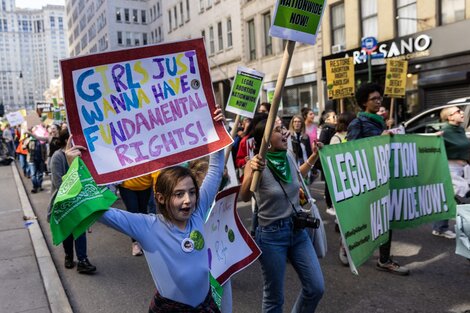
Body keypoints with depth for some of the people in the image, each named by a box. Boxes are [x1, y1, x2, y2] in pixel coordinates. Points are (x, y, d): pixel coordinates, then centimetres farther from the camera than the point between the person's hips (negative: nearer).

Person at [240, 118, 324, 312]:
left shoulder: (289, 158, 1)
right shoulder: (257, 164, -17)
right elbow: (244, 197, -30)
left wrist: (314, 155, 17)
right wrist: (252, 172, -47)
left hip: (298, 230, 6)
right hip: (271, 235, -6)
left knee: (316, 288, 10)